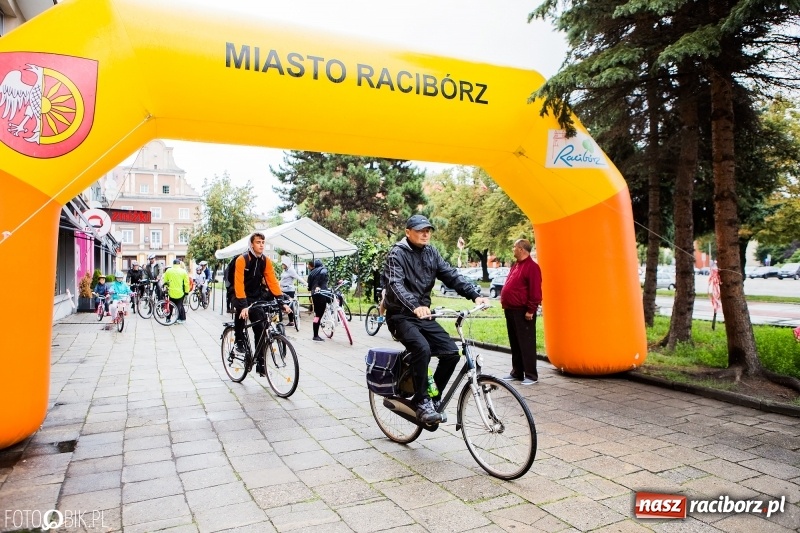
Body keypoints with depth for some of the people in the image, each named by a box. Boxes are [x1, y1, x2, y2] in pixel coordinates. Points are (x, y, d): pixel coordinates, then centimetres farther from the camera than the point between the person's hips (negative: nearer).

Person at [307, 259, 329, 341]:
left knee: (317, 314, 13)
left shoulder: (311, 272, 19)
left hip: (314, 294, 7)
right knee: (319, 315, -6)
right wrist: (318, 286, -13)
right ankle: (316, 336, -6)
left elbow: (309, 283, 18)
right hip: (321, 293, -7)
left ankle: (316, 335, 18)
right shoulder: (323, 269, 2)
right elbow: (323, 273, -19)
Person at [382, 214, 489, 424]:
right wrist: (415, 306, -45)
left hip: (423, 315, 6)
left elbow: (451, 275, -2)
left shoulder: (431, 253, 8)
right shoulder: (397, 254, -10)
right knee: (422, 349, -31)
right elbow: (396, 284, -27)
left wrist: (475, 295, -17)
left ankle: (433, 397, 10)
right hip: (401, 315, -6)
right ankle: (423, 403, -18)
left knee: (451, 352, -8)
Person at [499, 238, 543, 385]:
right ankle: (516, 372, 23)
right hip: (511, 311, 9)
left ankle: (531, 375, 4)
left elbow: (535, 291, -18)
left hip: (523, 312, -9)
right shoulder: (516, 265, 16)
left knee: (526, 344, -3)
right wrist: (505, 304, 18)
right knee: (514, 343, 14)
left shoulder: (531, 267, -13)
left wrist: (530, 310, -18)